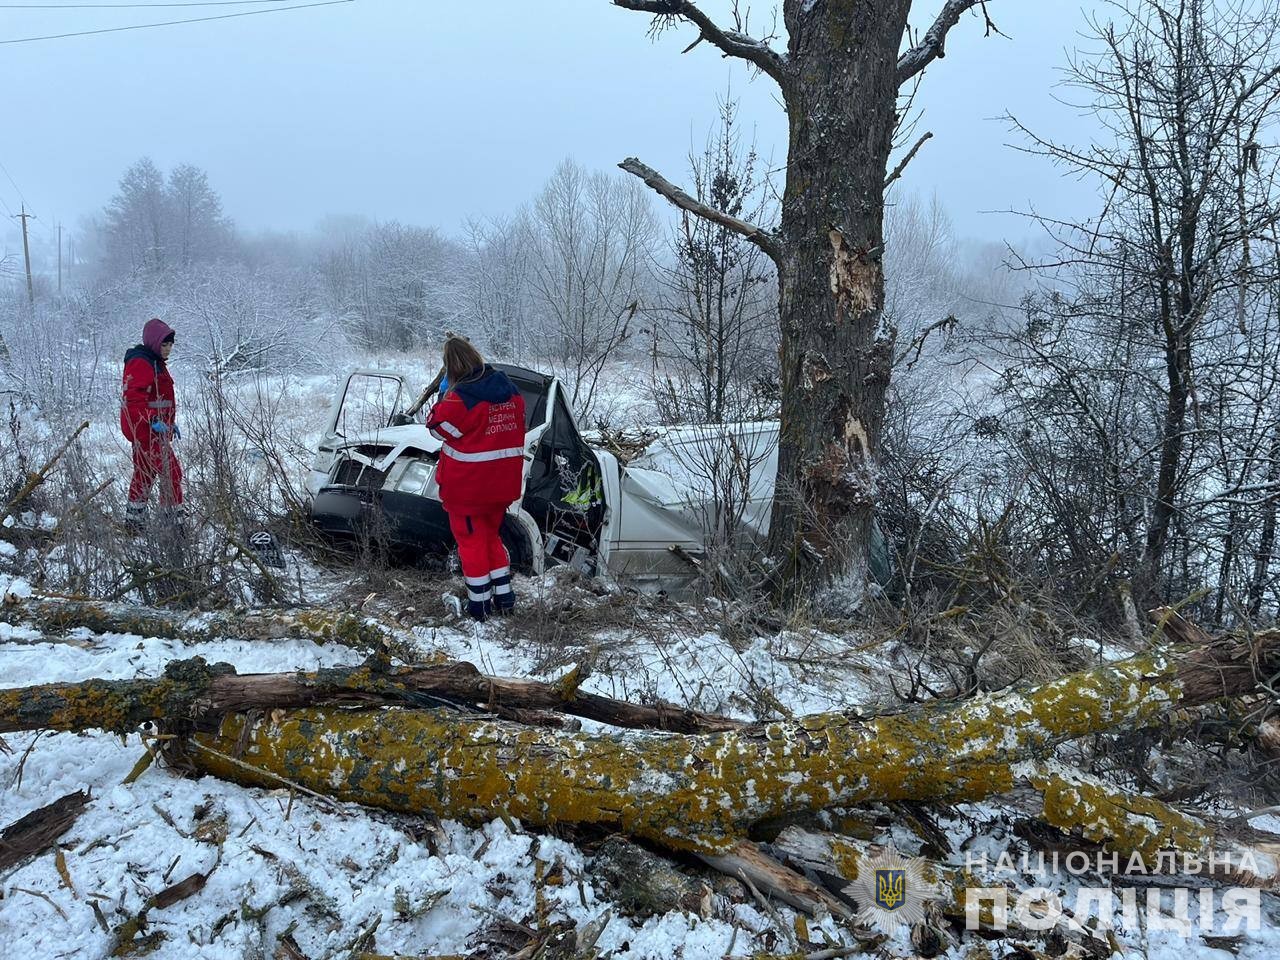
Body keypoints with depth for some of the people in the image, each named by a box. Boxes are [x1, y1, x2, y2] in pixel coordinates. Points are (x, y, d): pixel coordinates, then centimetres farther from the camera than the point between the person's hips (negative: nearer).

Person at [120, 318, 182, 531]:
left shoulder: (156, 363, 18)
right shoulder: (140, 363, -15)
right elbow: (133, 398, -24)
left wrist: (171, 423, 22)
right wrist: (153, 421, -29)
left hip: (153, 431, 11)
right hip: (145, 431, -11)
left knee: (145, 473, 17)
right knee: (172, 473, -11)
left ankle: (134, 522, 27)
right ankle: (175, 520, -7)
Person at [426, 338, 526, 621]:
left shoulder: (460, 398, -22)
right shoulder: (511, 391, 0)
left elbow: (436, 425, -9)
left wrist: (445, 395, 1)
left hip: (467, 486, -6)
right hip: (502, 483, 6)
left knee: (471, 539, 9)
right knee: (491, 534, 22)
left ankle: (479, 603, 15)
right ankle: (504, 596, 23)